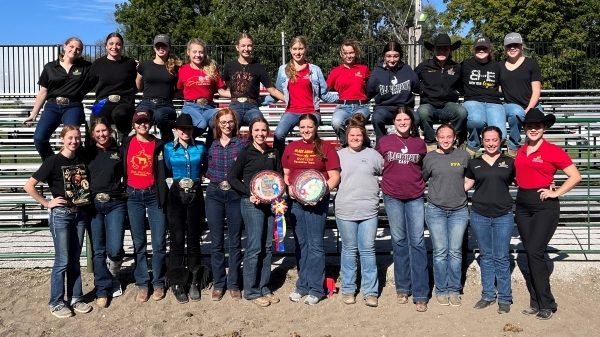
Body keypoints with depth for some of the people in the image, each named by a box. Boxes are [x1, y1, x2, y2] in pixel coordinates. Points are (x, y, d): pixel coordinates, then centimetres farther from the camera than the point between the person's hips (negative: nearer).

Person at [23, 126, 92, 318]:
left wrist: (88, 198, 5)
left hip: (80, 214, 5)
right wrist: (47, 203, -12)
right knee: (62, 261, 0)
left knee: (75, 259, 12)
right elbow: (28, 186, -11)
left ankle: (75, 298, 23)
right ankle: (56, 303, 13)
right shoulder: (53, 161, -10)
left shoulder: (82, 161, 6)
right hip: (61, 215, -5)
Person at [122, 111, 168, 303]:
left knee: (159, 242, 0)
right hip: (133, 196, 1)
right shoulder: (126, 144, 5)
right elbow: (121, 170, 10)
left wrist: (162, 198, -6)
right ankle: (142, 284, 16)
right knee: (138, 243, 7)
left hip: (154, 195, -1)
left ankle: (158, 283, 13)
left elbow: (162, 172, 1)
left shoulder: (158, 145, 2)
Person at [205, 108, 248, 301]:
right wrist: (213, 177, 0)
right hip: (214, 194, 2)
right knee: (216, 242, 6)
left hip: (235, 194, -2)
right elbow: (207, 170, 16)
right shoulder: (211, 145, 7)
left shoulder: (243, 143, 0)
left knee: (235, 241, 6)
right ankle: (218, 284, 18)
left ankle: (233, 284, 17)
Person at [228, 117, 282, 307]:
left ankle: (264, 288, 20)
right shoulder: (245, 152, -3)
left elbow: (279, 177, 14)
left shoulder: (274, 153, 10)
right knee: (255, 247, -4)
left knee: (267, 247, 9)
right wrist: (249, 193, -14)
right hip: (252, 204, -5)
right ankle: (251, 291, 7)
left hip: (270, 203, 5)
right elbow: (232, 177, -4)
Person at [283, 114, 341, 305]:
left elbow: (335, 176, -4)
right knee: (300, 244, 11)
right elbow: (285, 174, 15)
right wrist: (289, 189, -4)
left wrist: (322, 192, -18)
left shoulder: (326, 148, 0)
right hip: (295, 201, 4)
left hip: (318, 201, -4)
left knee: (315, 244, -2)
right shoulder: (291, 147, 11)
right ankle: (302, 285, 22)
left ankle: (316, 289, 8)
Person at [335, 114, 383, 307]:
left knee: (368, 250, 4)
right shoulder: (339, 155, 6)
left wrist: (375, 186, 3)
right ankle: (348, 290, 21)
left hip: (369, 210, 0)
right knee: (349, 250, 10)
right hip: (345, 211, 0)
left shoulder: (373, 155, 6)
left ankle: (370, 291, 13)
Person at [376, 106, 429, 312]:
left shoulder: (420, 143, 5)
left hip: (415, 197, 0)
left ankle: (420, 294, 2)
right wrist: (382, 184, 4)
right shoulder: (384, 142, 1)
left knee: (417, 243, -3)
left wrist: (421, 185, 8)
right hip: (392, 197, 0)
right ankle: (402, 288, 20)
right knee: (399, 242, 8)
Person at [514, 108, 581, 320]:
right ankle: (536, 302, 17)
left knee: (535, 252, -12)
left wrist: (556, 193, -11)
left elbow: (575, 176, -6)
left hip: (544, 205, -6)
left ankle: (547, 304, 1)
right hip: (522, 204, 6)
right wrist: (521, 186, 8)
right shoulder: (520, 151, 9)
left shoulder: (552, 151, -7)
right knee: (529, 253, 8)